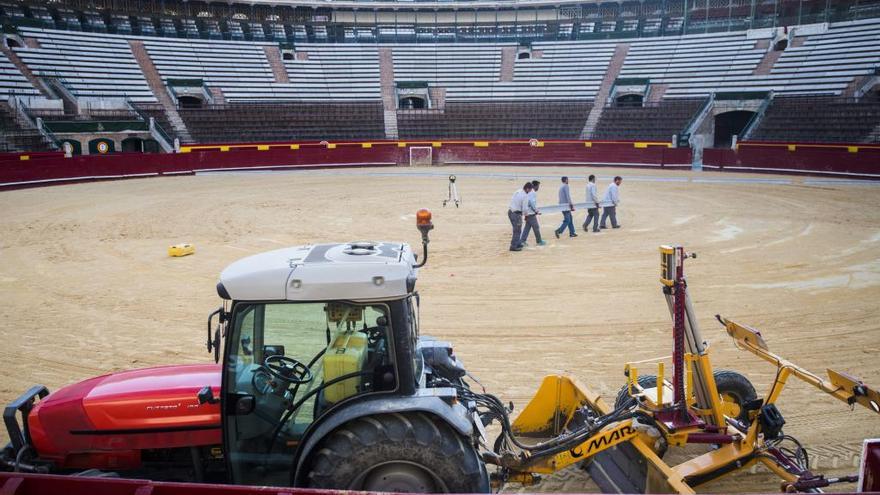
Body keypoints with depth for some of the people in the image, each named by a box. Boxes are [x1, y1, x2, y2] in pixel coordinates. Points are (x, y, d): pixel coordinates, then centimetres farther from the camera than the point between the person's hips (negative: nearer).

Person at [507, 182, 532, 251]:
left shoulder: (517, 191, 6)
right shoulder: (525, 196, -16)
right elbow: (524, 209, -15)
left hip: (510, 211, 8)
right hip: (516, 214, -8)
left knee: (516, 229, 22)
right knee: (517, 231, 2)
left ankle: (517, 243, 32)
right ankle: (513, 246, 5)